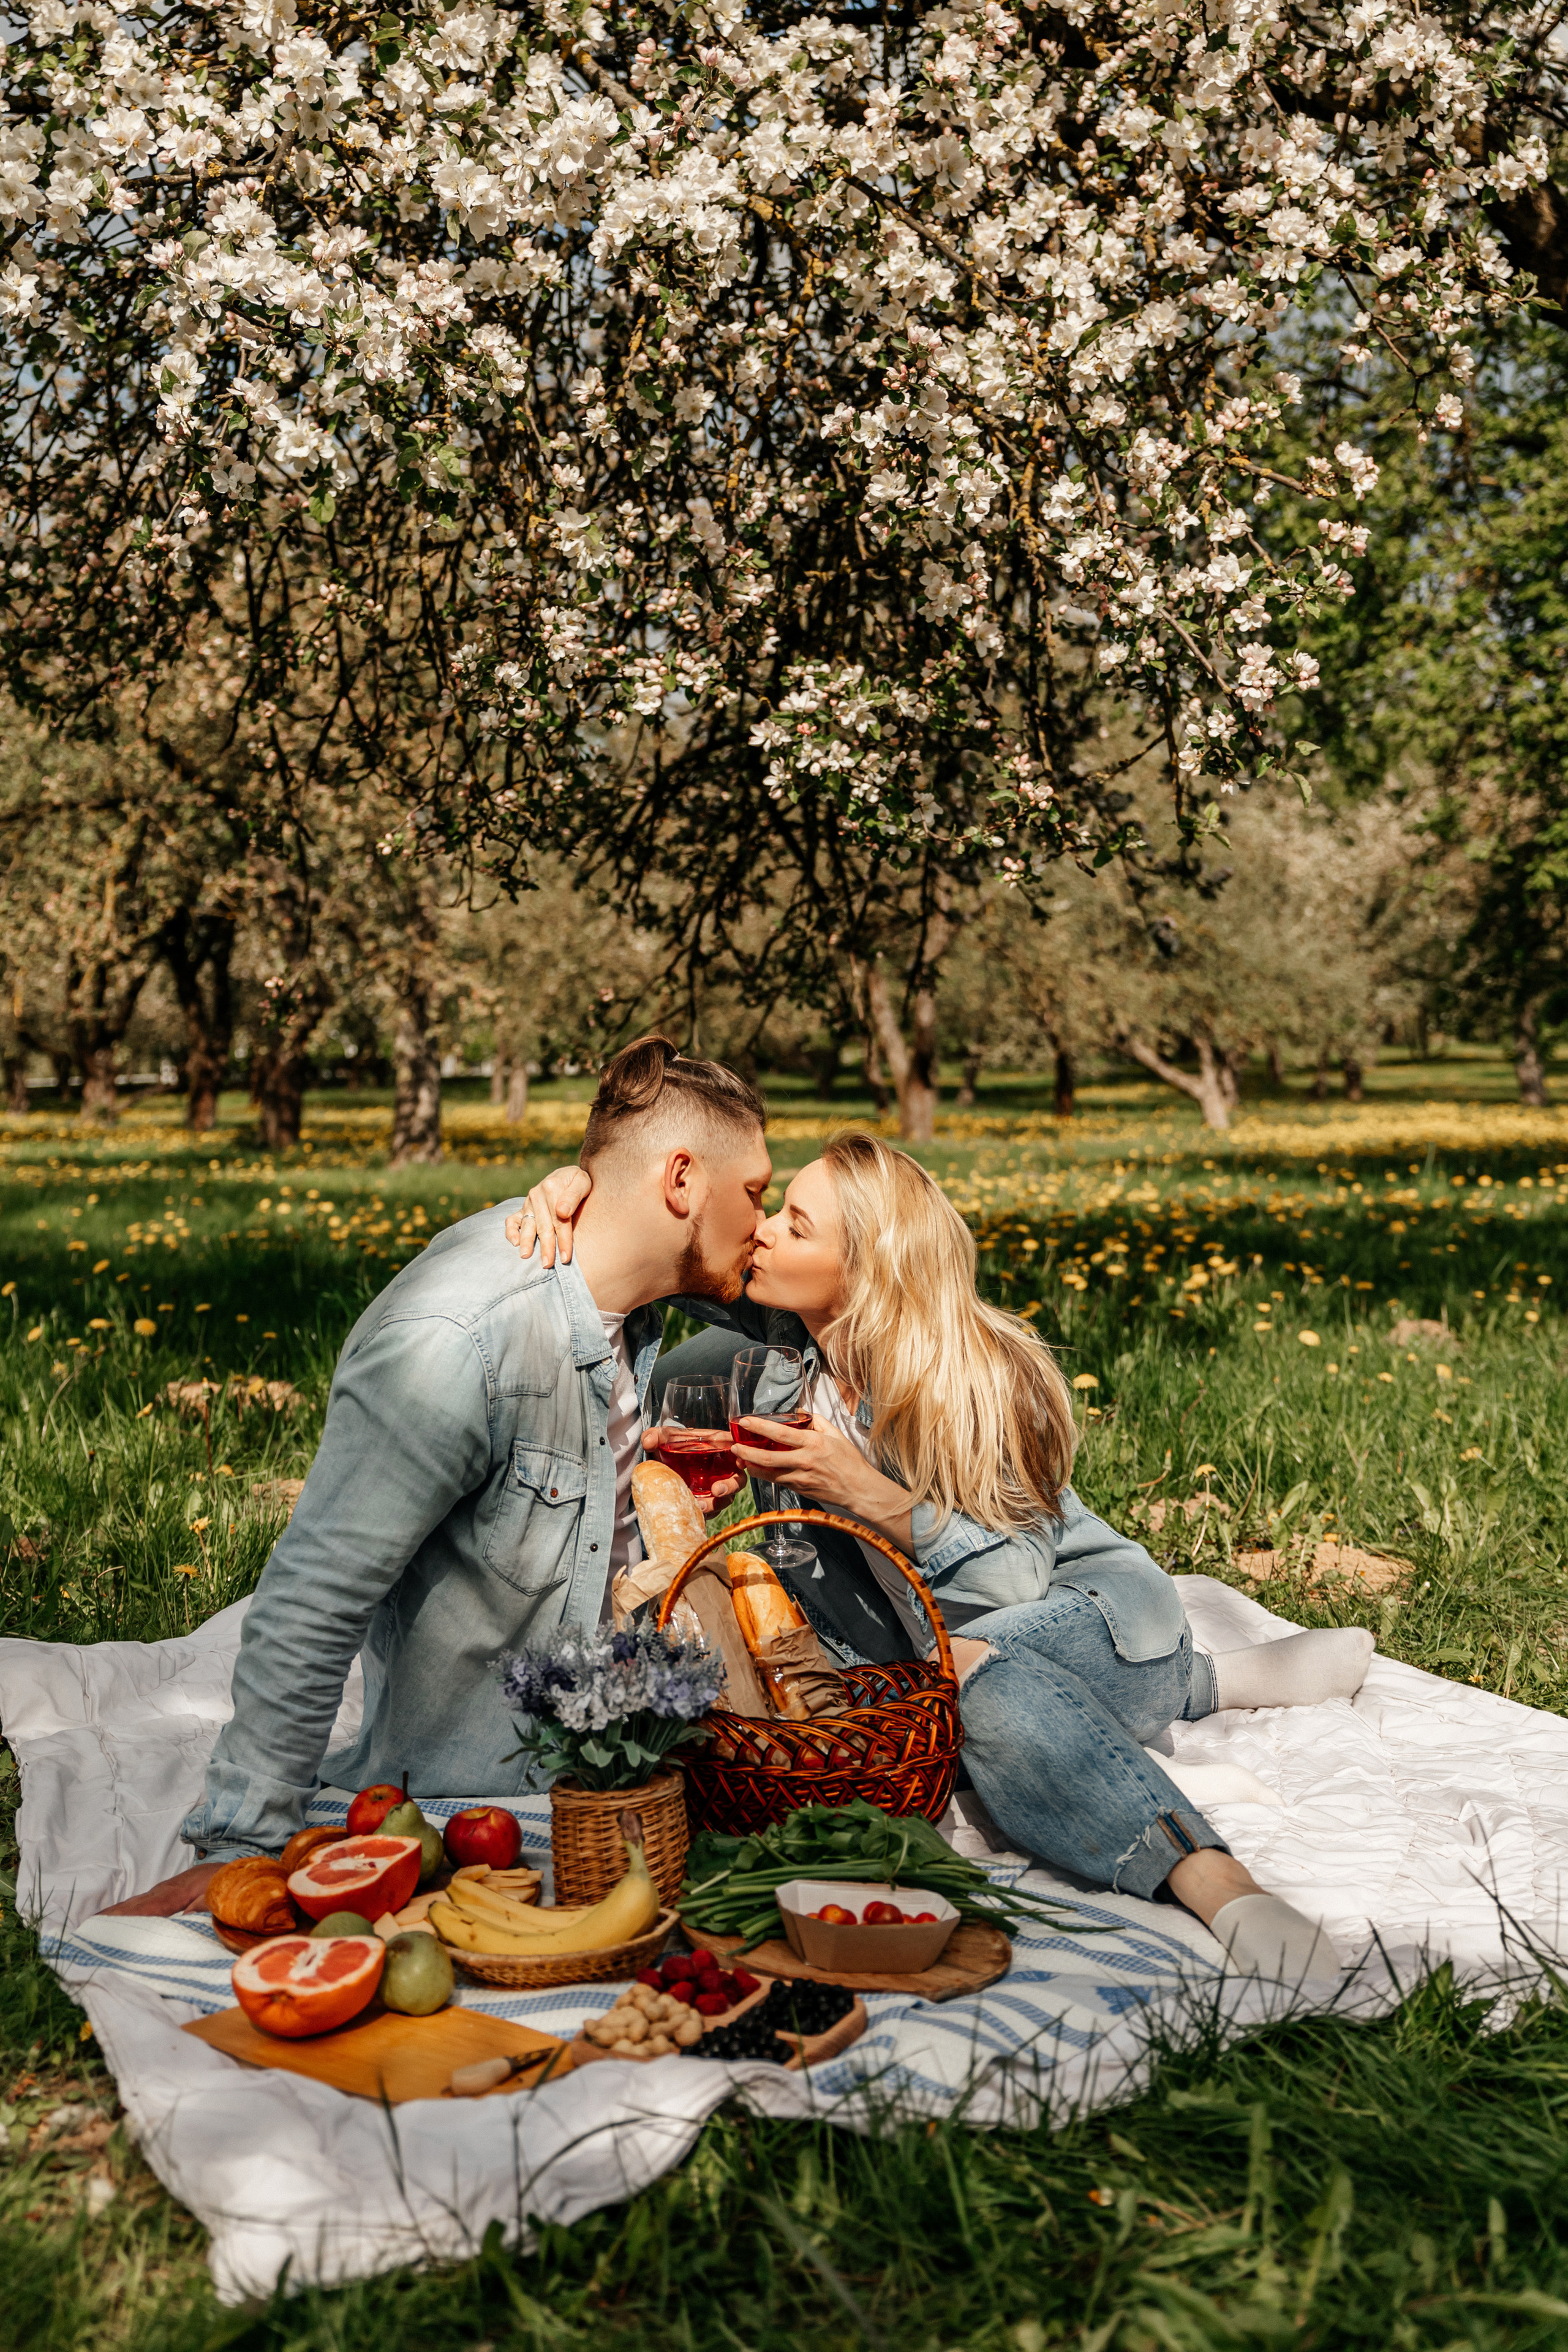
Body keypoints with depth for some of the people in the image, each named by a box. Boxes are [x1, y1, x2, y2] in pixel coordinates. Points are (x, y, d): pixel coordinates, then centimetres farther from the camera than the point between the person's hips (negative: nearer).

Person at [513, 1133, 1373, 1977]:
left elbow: (1017, 1581, -22)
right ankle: (1217, 1683, -8)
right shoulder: (792, 1333, -5)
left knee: (976, 1667, -38)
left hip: (1100, 1612, -6)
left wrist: (865, 1492, -32)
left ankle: (1216, 1880, -51)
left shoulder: (970, 1382, -21)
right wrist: (576, 1184, -19)